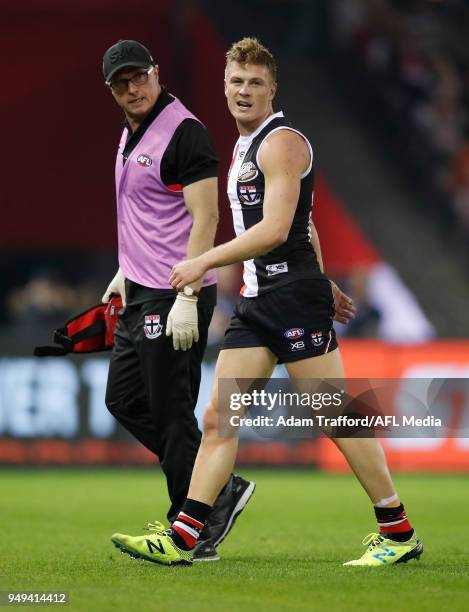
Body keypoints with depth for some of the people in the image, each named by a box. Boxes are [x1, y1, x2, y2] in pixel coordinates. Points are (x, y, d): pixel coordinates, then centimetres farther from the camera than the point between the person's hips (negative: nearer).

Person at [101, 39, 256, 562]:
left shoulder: (182, 131, -15)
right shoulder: (131, 135, 14)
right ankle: (220, 489, 18)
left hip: (176, 297, -10)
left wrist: (186, 298, -25)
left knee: (171, 413, -6)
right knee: (124, 399, 13)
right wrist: (126, 270, 27)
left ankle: (195, 534, 4)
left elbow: (205, 217, -20)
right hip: (141, 293, 10)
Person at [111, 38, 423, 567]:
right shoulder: (243, 147, 19)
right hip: (256, 302, 9)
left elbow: (275, 229, -20)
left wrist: (205, 261, -18)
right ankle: (181, 538, 1)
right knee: (218, 418, 2)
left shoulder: (281, 142, -10)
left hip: (293, 296, -9)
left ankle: (398, 533, 3)